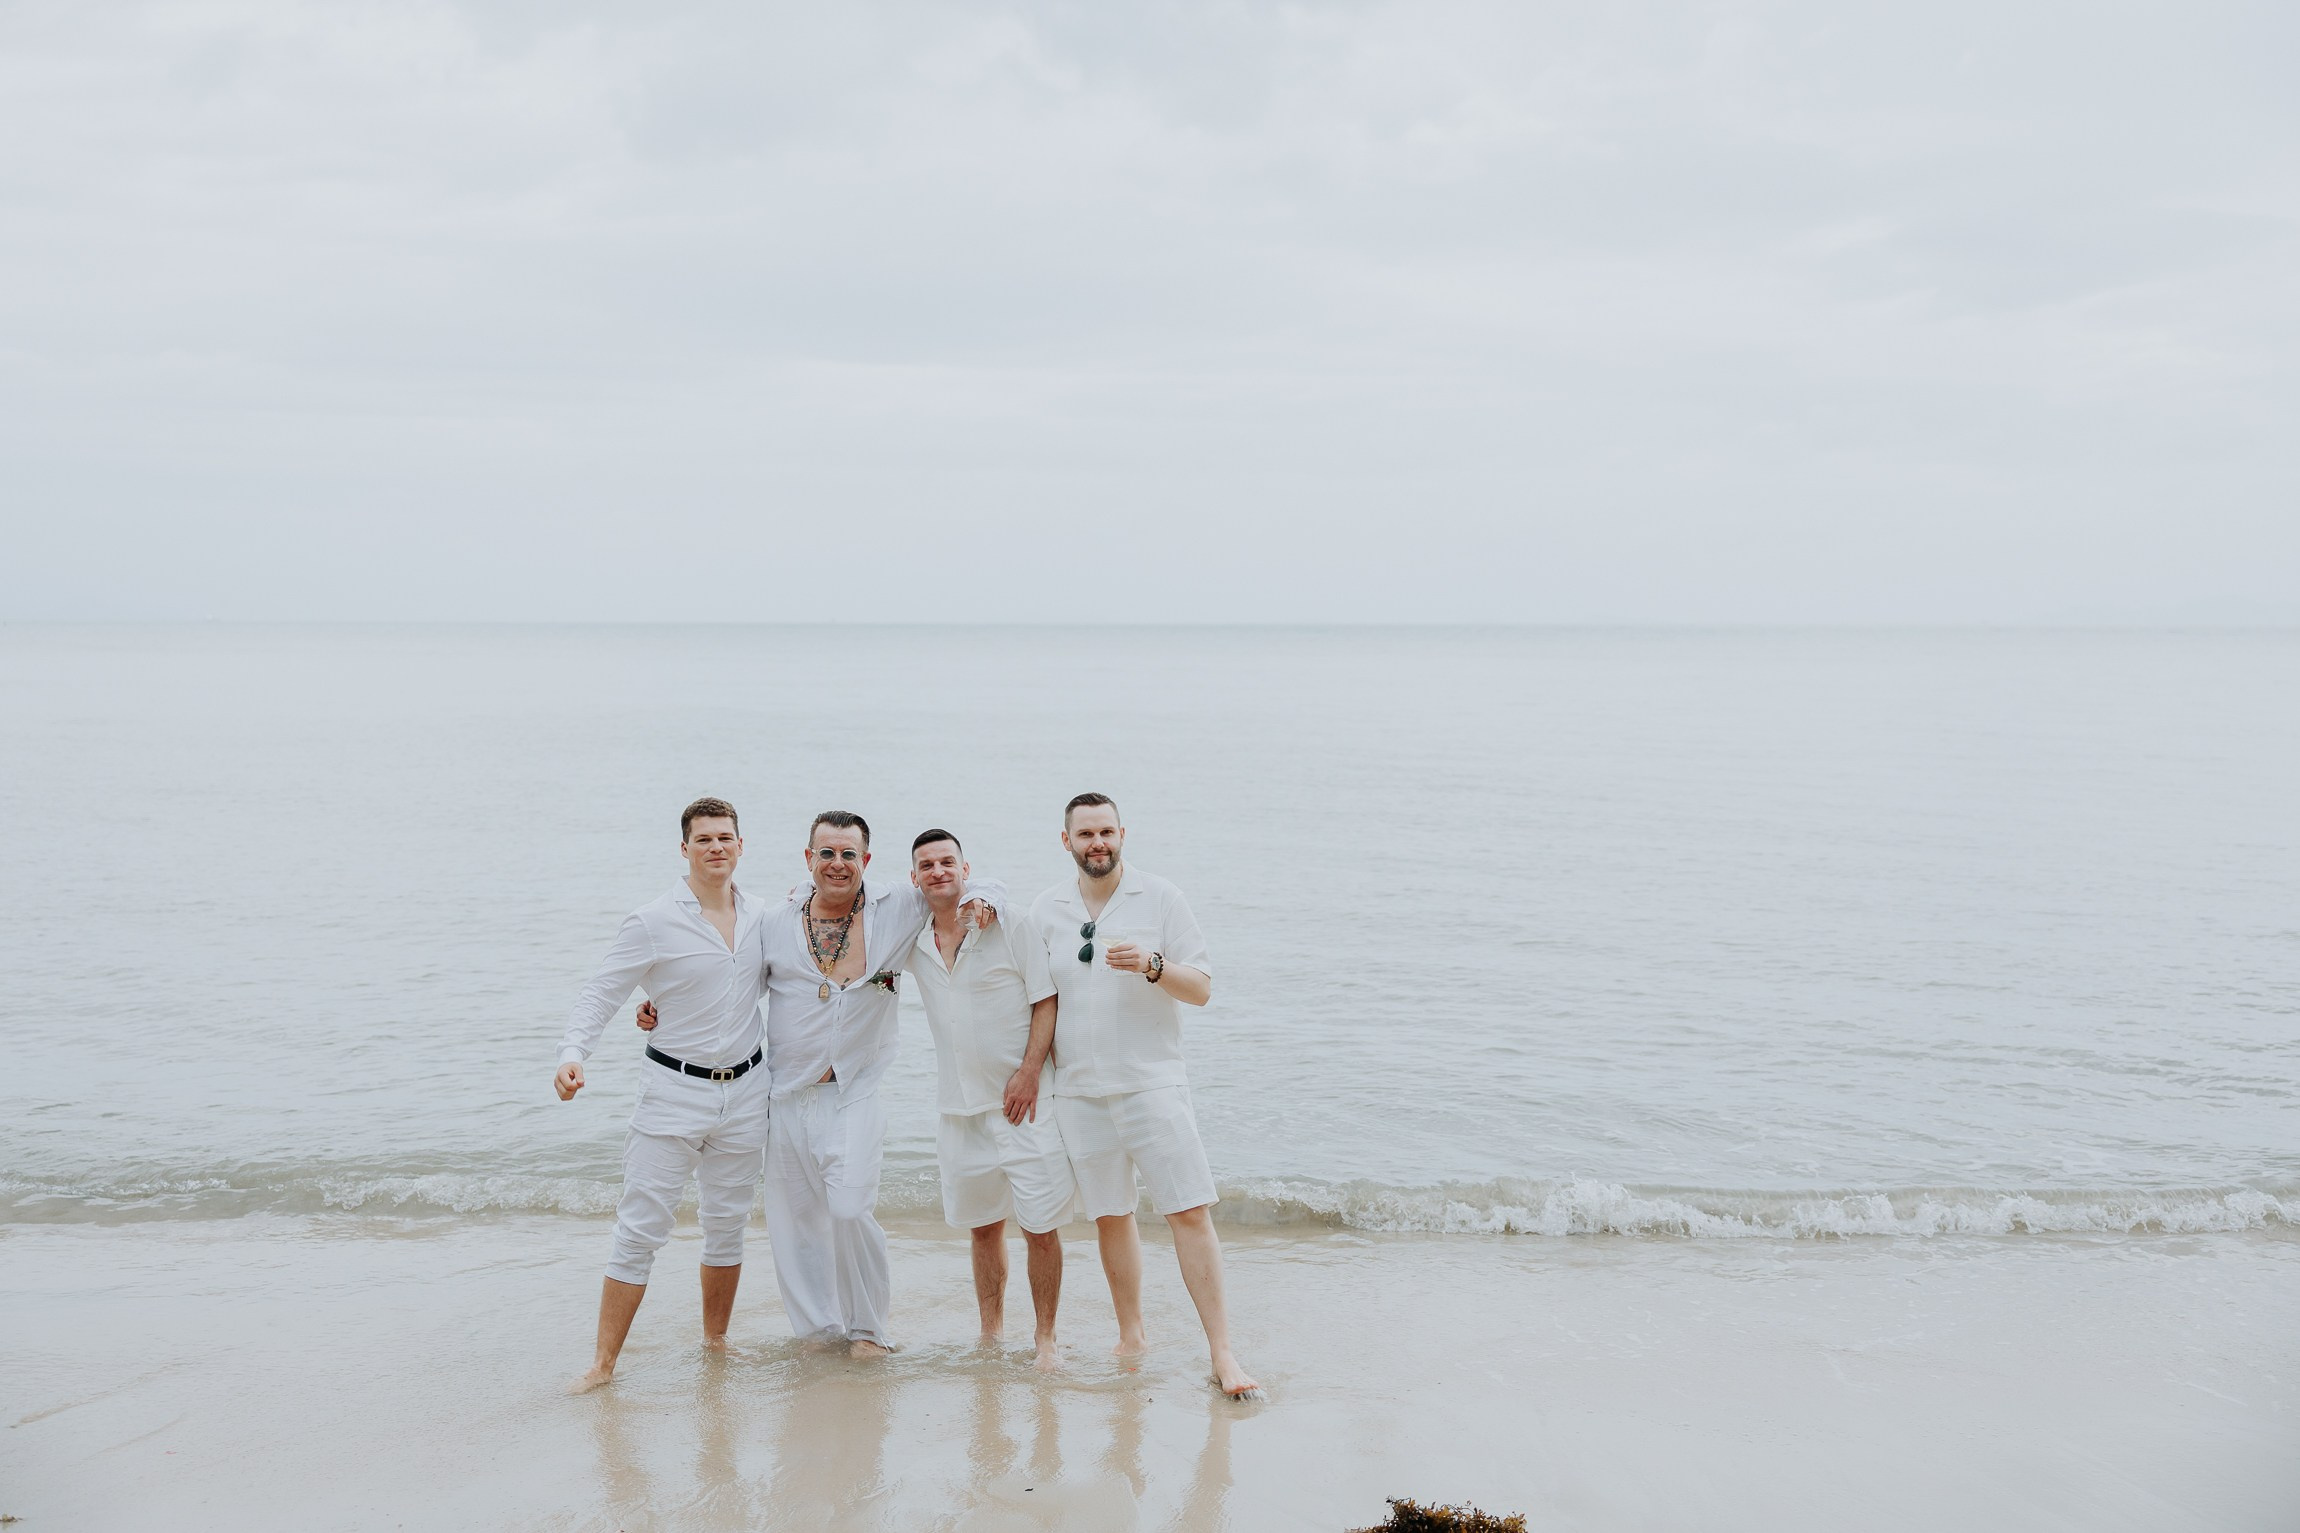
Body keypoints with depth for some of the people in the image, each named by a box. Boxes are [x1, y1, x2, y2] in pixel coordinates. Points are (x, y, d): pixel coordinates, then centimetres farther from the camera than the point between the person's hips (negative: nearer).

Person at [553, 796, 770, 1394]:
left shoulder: (759, 918, 6)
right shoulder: (653, 923, -9)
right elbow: (600, 995, -10)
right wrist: (572, 1054, -27)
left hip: (744, 1092, 4)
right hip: (675, 1092, -4)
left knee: (727, 1225, 14)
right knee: (641, 1229, -6)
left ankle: (715, 1341, 30)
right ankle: (603, 1364, 0)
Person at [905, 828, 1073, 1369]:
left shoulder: (1010, 927, -5)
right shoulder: (913, 944, 7)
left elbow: (1046, 1002, -5)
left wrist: (1030, 1073, -14)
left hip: (1025, 1102, -4)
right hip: (960, 1108, 4)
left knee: (1041, 1226, -4)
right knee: (984, 1226, 12)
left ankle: (1044, 1338, 7)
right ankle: (991, 1335, 23)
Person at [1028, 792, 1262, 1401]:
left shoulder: (1160, 898, 0)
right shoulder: (1046, 911, 9)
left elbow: (1201, 988, -3)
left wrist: (1152, 965, -19)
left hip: (1153, 1081, -3)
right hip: (1079, 1089, 3)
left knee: (1190, 1211, -9)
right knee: (1111, 1215, 9)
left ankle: (1222, 1354, -7)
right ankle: (1131, 1339, 23)